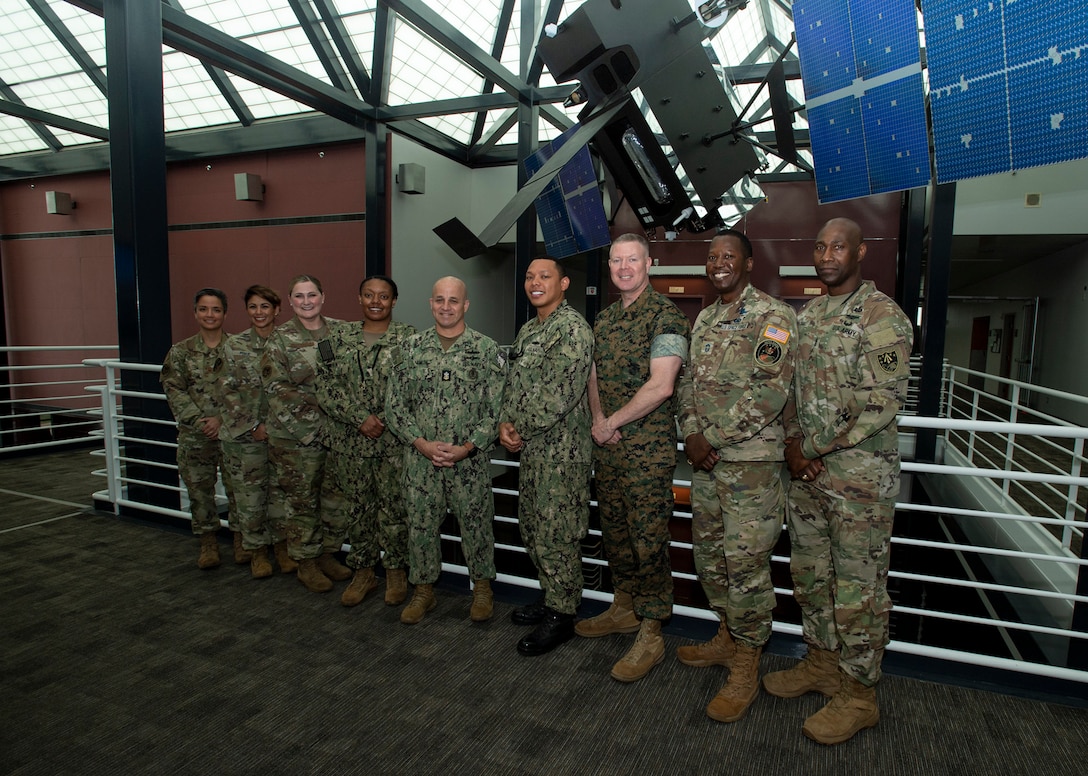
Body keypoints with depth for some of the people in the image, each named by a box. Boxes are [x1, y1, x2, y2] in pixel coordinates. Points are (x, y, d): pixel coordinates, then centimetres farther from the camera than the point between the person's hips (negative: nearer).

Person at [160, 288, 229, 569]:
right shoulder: (181, 351, 5)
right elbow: (174, 390, 0)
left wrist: (221, 419, -14)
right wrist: (199, 420, -12)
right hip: (194, 435, 2)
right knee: (199, 488, 6)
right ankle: (208, 543, 22)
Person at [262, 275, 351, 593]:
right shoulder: (280, 338, -3)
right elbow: (276, 386, -8)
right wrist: (318, 401, -17)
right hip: (295, 434, -3)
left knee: (337, 496, 11)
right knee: (301, 499, 6)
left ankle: (328, 554, 29)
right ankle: (306, 563, 21)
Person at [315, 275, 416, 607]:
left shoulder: (408, 337, -1)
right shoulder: (339, 339, 7)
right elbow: (326, 387, 0)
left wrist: (386, 420, -15)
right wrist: (360, 418, -11)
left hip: (394, 441, -3)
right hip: (350, 442, 3)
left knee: (394, 509, 5)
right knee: (358, 508, 14)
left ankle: (396, 571, 23)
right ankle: (363, 571, 29)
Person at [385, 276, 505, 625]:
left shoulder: (487, 349, -1)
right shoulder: (412, 347, 5)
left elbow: (497, 408, -4)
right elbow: (394, 403, 4)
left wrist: (467, 447, -14)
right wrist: (422, 443, -9)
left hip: (470, 460, -2)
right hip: (420, 459, 2)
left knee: (476, 524, 8)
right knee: (420, 524, 11)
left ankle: (482, 587, 31)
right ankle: (423, 590, 31)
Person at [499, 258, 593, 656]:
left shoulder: (572, 327, -15)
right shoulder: (527, 330, 15)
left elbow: (561, 393, -22)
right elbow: (514, 382, 16)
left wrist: (521, 428, -13)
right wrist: (505, 423, -2)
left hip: (562, 449, -9)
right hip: (530, 447, 9)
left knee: (556, 533, 1)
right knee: (532, 527, 18)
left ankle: (561, 615, 17)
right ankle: (551, 597, 35)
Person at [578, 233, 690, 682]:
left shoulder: (665, 316, -10)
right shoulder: (604, 319, 14)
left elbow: (660, 385, -18)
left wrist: (612, 423, -12)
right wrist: (598, 418, -2)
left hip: (649, 447, -7)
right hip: (607, 444, 8)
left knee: (648, 539, -1)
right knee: (614, 530, 17)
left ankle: (650, 636, 12)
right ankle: (623, 608, 34)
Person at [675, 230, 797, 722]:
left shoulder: (772, 316, -8)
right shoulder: (703, 320, 16)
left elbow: (769, 390, -18)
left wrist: (714, 437, -16)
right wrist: (691, 434, -3)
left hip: (751, 459, -8)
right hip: (704, 458, 8)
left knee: (746, 561, -1)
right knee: (708, 552, 16)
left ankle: (746, 667, 15)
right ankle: (727, 637, 35)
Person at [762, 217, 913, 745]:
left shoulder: (882, 315, -10)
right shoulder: (807, 315, 12)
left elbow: (883, 403, -16)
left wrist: (820, 452, -15)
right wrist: (792, 444, 0)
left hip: (859, 474, -7)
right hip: (805, 470, 7)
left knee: (858, 586, 4)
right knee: (809, 573, 17)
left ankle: (858, 693, 21)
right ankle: (821, 662, 36)